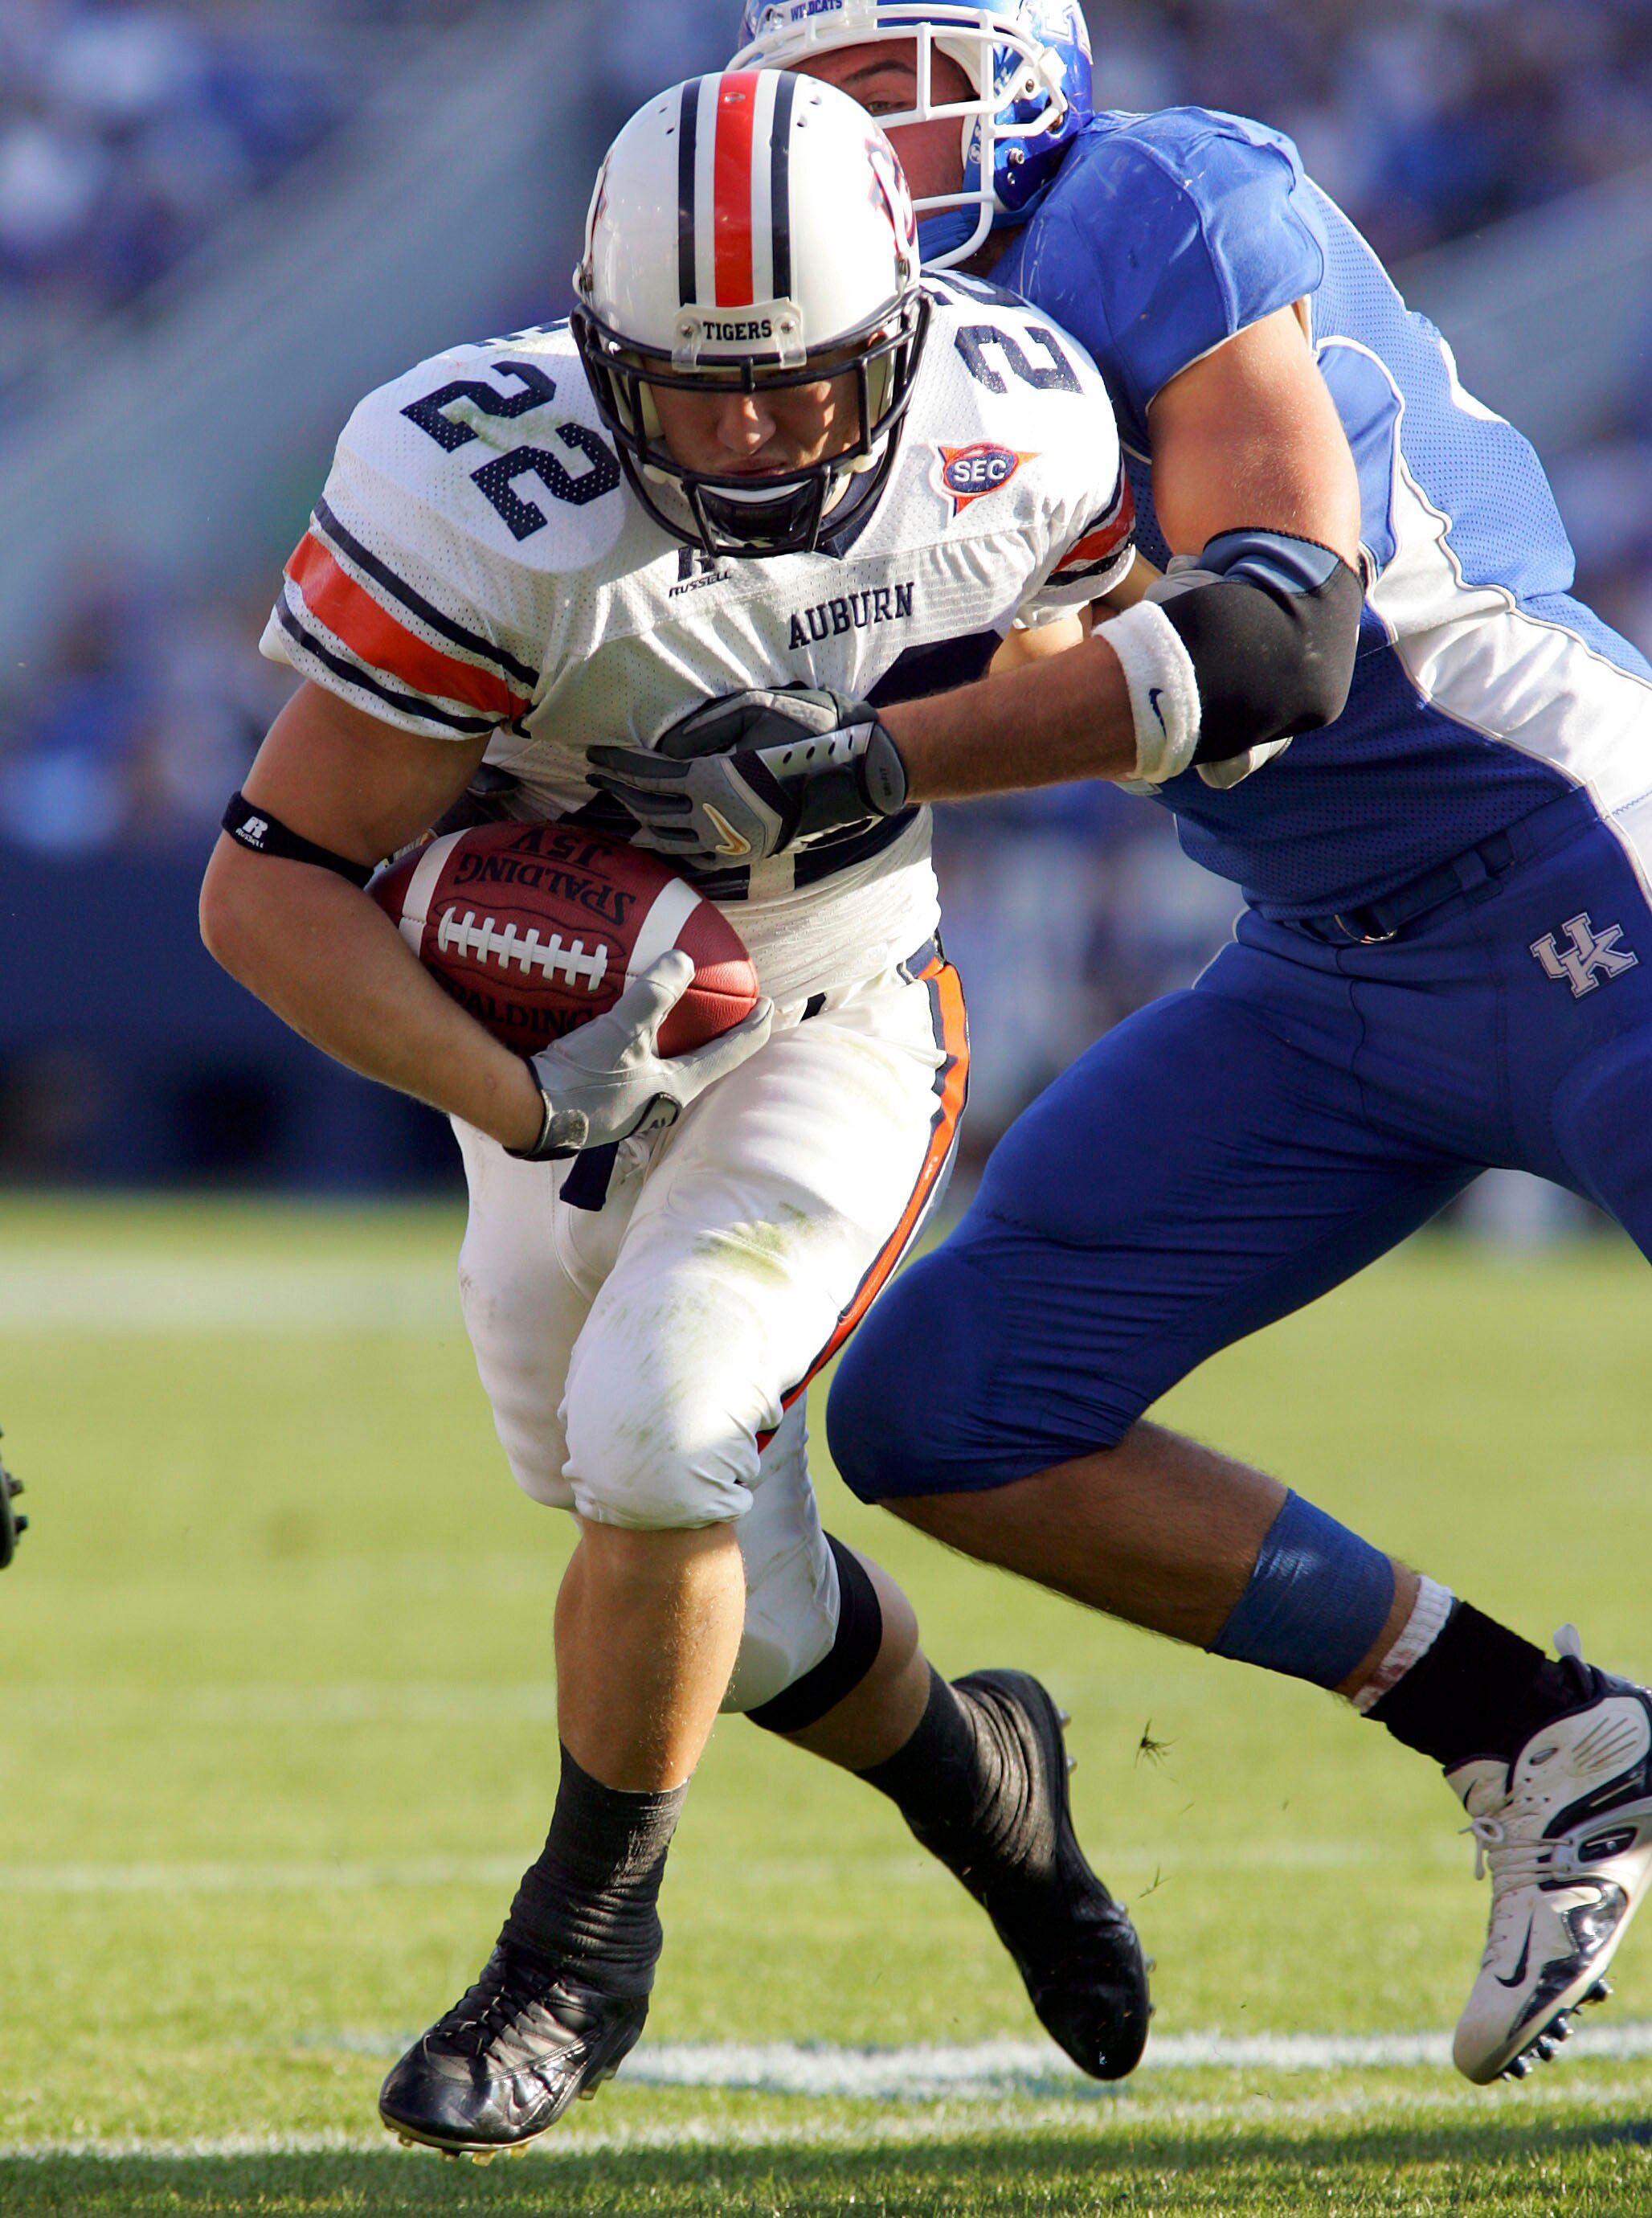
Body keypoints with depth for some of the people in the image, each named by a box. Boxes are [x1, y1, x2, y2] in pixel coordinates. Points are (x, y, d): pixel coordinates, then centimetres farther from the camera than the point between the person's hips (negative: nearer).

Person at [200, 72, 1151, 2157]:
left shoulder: (1015, 442, -19)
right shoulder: (489, 504, -31)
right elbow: (271, 887, -27)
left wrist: (880, 746, -11)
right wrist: (517, 1100, -39)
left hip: (830, 1027, 0)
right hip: (557, 1035, 0)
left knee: (659, 1443, -23)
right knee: (725, 1595, 8)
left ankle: (582, 1942, -1)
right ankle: (976, 1777, 40)